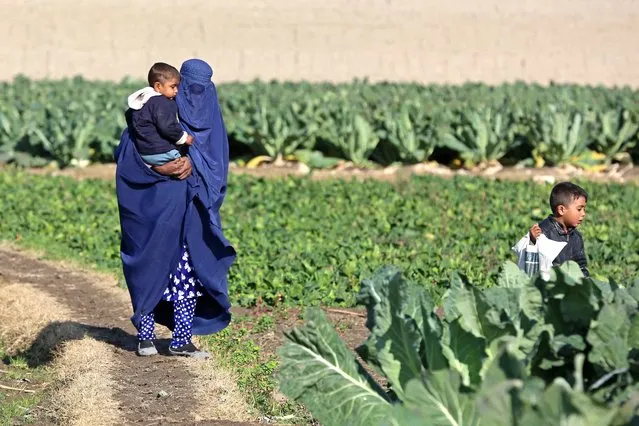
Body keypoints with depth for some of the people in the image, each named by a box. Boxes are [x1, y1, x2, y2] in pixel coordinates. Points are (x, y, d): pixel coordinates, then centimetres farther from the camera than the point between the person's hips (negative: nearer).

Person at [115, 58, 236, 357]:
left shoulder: (211, 119, 10)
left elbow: (218, 161, 2)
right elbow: (128, 149, -10)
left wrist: (193, 165, -18)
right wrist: (160, 168, -24)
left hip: (193, 207, 4)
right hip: (159, 205, -3)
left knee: (190, 270, -1)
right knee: (153, 266, 1)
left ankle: (182, 340, 3)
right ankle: (145, 335, 11)